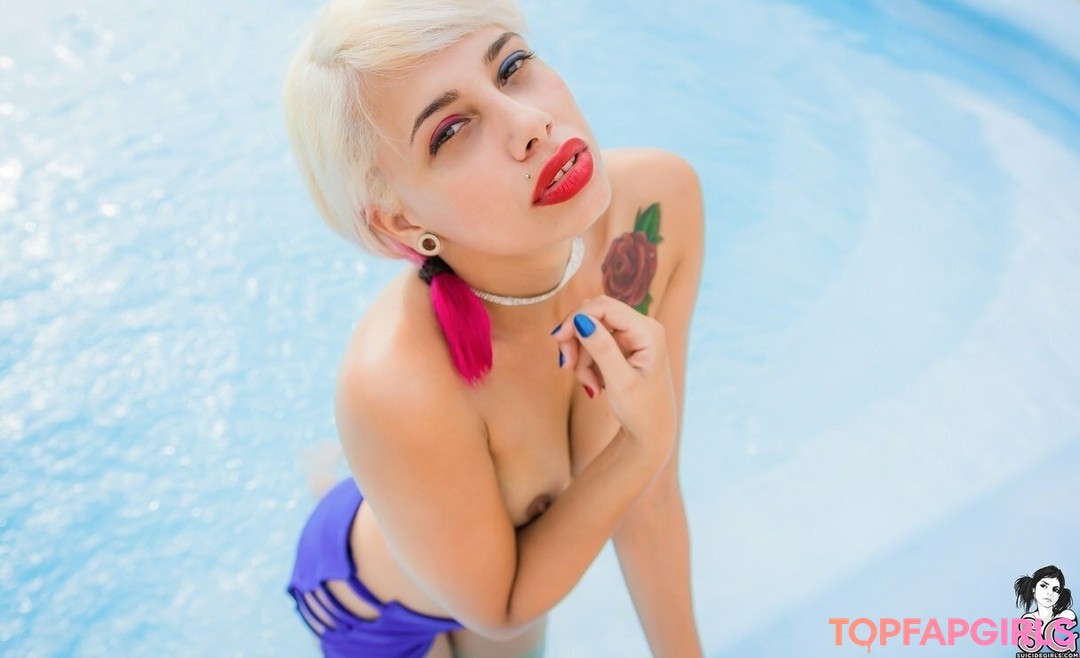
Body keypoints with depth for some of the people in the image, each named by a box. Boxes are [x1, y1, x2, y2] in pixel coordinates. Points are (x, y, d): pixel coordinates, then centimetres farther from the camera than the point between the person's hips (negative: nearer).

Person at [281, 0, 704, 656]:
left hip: (513, 546, 4)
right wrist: (646, 443, -36)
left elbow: (649, 498, -19)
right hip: (380, 604, -3)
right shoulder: (396, 385, -44)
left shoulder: (660, 198, -30)